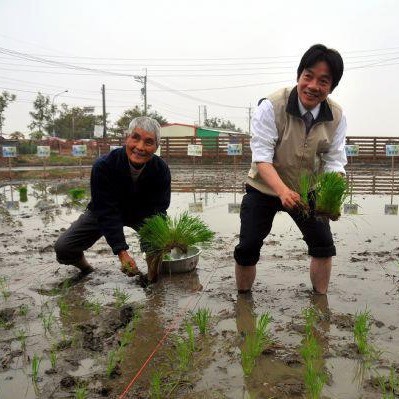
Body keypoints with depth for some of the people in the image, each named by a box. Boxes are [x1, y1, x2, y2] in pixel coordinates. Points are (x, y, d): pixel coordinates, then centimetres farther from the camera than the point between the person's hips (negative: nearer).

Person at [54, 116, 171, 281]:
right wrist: (122, 252, -40)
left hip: (141, 213, 2)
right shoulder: (103, 166, -33)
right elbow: (106, 213, -32)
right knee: (63, 249, -14)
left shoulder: (161, 170, -26)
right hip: (103, 212, -1)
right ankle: (80, 261, 21)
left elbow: (158, 212, -21)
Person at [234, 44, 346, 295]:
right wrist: (283, 191, -45)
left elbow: (334, 164, -12)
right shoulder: (271, 107, -24)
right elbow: (262, 158, -29)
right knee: (247, 248, -5)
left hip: (308, 191, 3)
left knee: (324, 245, 2)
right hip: (265, 187, -3)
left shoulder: (337, 117, -12)